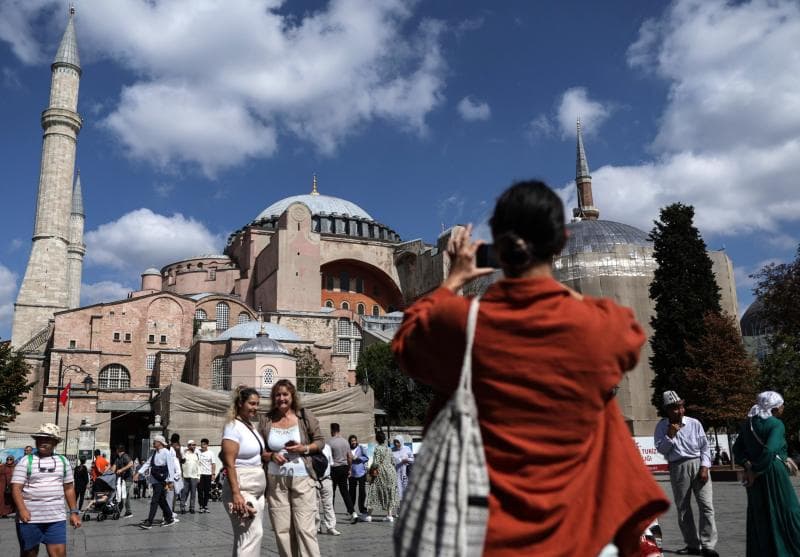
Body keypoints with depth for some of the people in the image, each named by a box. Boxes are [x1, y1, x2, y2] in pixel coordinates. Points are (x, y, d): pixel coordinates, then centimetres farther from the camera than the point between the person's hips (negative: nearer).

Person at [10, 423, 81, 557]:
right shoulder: (26, 461, 0)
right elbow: (16, 488, -8)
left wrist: (74, 512, 11)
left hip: (56, 518, 2)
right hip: (30, 518, -2)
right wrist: (22, 509, -23)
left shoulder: (63, 461, 10)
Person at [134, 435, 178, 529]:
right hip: (155, 480, 8)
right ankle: (170, 518, 25)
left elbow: (170, 467, -13)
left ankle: (149, 522, -8)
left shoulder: (166, 452, -12)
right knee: (161, 501, 14)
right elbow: (148, 463, 14)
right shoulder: (154, 453, 13)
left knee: (155, 501, -9)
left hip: (161, 481, -8)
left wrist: (171, 481, -15)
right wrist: (138, 473, 3)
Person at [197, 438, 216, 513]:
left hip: (208, 474, 1)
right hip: (200, 474, -1)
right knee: (200, 491, -1)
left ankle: (205, 505, 15)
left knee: (207, 491, 5)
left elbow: (213, 464, 4)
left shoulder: (210, 453, 5)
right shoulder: (198, 452, 3)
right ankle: (201, 506, 5)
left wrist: (213, 473, -4)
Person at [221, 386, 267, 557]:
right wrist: (236, 493, -24)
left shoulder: (251, 425, 12)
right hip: (242, 490, -8)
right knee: (252, 534, -13)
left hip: (257, 490, 9)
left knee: (246, 535, 11)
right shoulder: (233, 427, -12)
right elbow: (229, 463, -18)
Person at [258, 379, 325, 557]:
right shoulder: (266, 420, 5)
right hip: (275, 480, 3)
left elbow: (320, 441, 5)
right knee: (282, 529, 6)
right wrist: (271, 456, -8)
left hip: (302, 478, -2)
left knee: (305, 528, -7)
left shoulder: (305, 415, 1)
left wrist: (304, 448, -12)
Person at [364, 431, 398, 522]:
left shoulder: (378, 448, -10)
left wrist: (371, 470, -3)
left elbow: (376, 462, -16)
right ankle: (390, 515, 8)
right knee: (390, 493, 9)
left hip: (381, 472, -6)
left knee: (374, 492, 0)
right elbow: (393, 462, 12)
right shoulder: (389, 449, 10)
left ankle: (369, 515, 2)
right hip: (391, 472, 6)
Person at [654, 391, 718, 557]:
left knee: (706, 505, -6)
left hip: (698, 464, -1)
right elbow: (661, 450, -1)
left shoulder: (694, 423, 0)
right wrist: (670, 436, -14)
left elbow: (705, 446, 2)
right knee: (683, 508, 6)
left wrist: (704, 467, -7)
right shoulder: (662, 427, 1)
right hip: (678, 468, 1)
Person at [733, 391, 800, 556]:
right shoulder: (776, 424, -12)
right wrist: (756, 472, -18)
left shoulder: (748, 424, 8)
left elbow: (737, 449, 3)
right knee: (786, 513, 5)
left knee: (759, 516, 13)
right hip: (774, 473, -7)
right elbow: (769, 450, -25)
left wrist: (748, 465, -9)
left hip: (755, 475, 7)